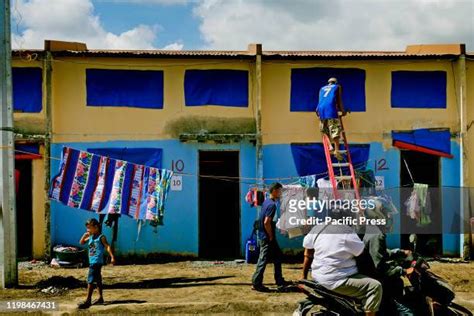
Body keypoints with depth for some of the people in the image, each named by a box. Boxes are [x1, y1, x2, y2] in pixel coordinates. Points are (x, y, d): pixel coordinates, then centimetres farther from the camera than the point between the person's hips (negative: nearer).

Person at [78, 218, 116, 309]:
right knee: (98, 280, 16)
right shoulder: (90, 237, 12)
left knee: (90, 280, -12)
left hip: (97, 262, -8)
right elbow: (81, 242, 19)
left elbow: (107, 247, -14)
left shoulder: (101, 237, -10)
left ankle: (88, 301, -12)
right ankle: (101, 298, 25)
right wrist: (85, 235, 2)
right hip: (92, 262, 8)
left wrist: (112, 257, -22)